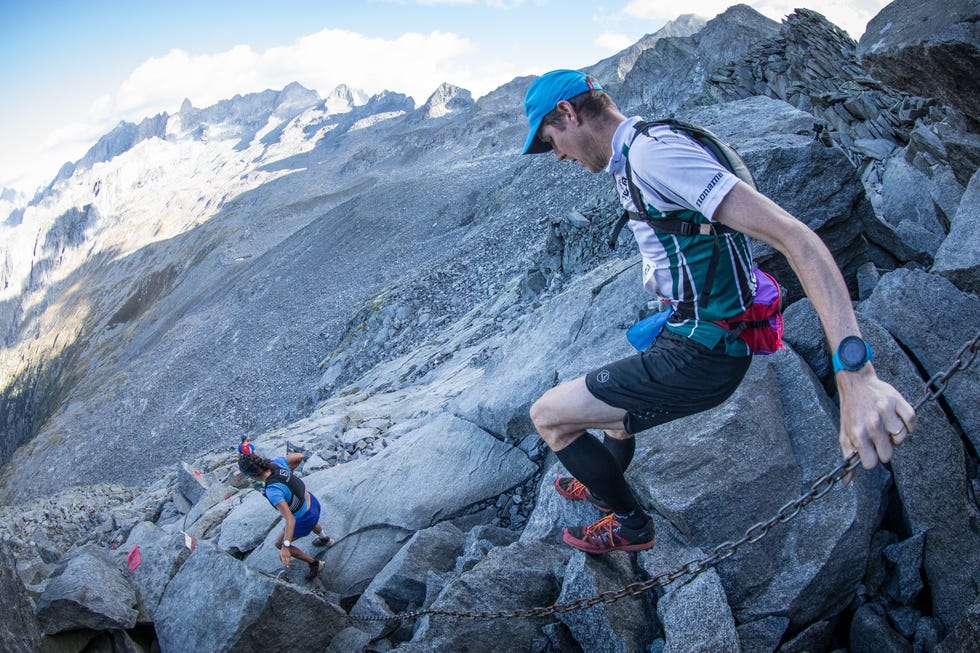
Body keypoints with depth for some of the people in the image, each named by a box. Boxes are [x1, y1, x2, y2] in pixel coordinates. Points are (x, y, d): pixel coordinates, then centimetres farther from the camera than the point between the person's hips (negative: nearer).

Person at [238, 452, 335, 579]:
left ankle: (313, 563, 31)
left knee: (279, 544, 19)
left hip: (305, 519, -7)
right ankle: (325, 539, 69)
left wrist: (285, 547, -39)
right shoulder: (276, 462, -22)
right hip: (313, 502, 7)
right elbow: (299, 456, -4)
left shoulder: (273, 491, -40)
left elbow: (290, 520, -40)